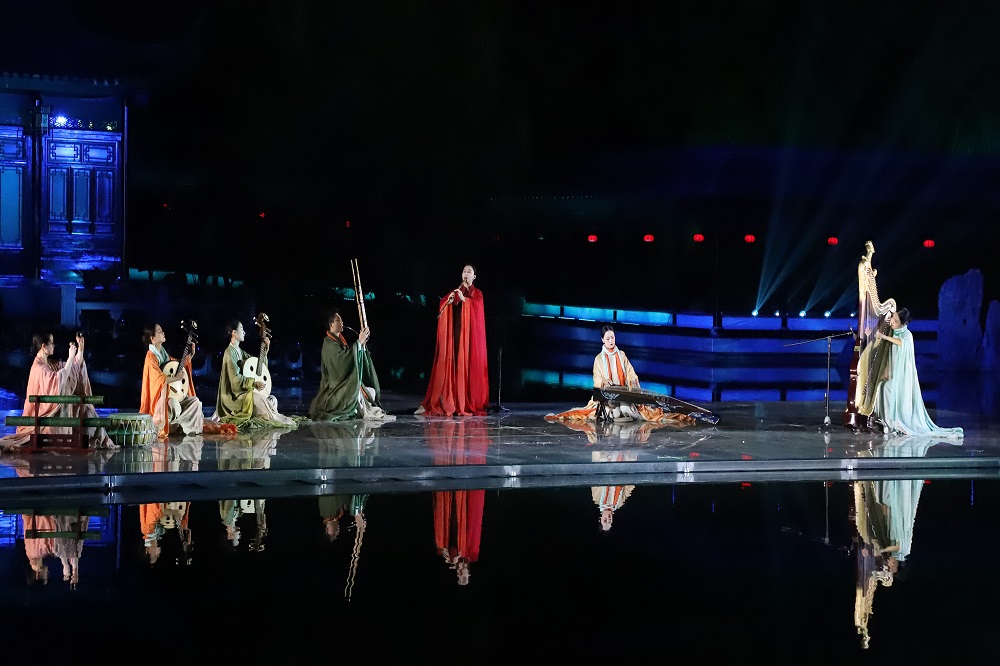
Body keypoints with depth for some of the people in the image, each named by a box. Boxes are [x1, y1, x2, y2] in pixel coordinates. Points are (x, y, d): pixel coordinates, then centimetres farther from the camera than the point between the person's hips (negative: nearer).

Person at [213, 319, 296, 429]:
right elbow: (235, 379, -23)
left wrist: (266, 348, 14)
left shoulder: (239, 351, 16)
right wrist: (255, 382, -24)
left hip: (243, 391, 10)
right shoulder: (230, 352, -14)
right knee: (258, 397, -27)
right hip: (234, 396, -10)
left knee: (272, 399, -1)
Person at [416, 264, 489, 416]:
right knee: (452, 365, -4)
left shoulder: (477, 293, 9)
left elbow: (477, 305, -12)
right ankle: (448, 402, -5)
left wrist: (463, 298, -25)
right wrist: (449, 299, -17)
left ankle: (469, 403, -5)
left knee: (469, 367, -6)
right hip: (455, 334, 2)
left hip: (470, 334, -2)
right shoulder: (455, 291, 17)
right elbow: (442, 305, 3)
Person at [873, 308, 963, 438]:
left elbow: (903, 342, -36)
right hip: (891, 374, 6)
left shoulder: (906, 334, -10)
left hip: (901, 375, -6)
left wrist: (886, 337, -37)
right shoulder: (891, 331, 8)